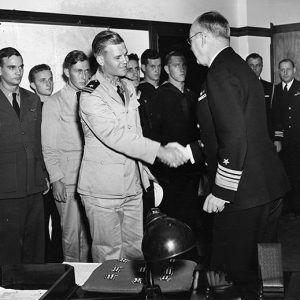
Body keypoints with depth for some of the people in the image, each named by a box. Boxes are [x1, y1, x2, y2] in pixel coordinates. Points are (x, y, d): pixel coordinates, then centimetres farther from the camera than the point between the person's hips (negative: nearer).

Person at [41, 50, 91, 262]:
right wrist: (56, 179, -10)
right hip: (68, 181, -3)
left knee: (90, 233, 7)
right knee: (72, 234, 0)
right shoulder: (54, 103, -1)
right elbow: (49, 147, -2)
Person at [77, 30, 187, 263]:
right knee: (109, 255, 1)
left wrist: (144, 168, 14)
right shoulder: (91, 96, -14)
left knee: (136, 248, 11)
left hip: (133, 184, 7)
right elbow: (116, 135, -26)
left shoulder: (129, 87, 13)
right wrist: (159, 151, -31)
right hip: (103, 189, -7)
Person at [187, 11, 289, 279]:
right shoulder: (240, 67, 15)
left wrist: (221, 191, -18)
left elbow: (234, 138, -23)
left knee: (234, 272, 3)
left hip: (243, 196, -10)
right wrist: (189, 151, 23)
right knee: (260, 269, 21)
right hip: (269, 187, 10)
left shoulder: (221, 73, -16)